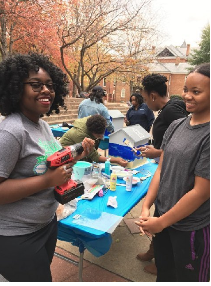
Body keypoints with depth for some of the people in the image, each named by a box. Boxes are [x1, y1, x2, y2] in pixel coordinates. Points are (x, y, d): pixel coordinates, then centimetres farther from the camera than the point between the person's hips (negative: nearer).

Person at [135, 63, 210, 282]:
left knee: (187, 278, 19)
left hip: (192, 227, -5)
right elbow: (161, 169, 2)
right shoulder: (176, 126, -1)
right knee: (163, 273, 25)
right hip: (163, 215, 5)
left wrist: (161, 222, -13)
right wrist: (146, 207, -3)